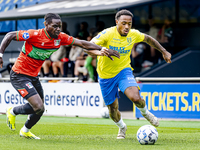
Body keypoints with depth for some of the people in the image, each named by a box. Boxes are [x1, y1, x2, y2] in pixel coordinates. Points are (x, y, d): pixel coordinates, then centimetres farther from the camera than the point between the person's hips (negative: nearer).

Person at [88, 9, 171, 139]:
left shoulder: (133, 35, -10)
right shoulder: (108, 34, -22)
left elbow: (148, 39, 12)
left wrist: (164, 51, 15)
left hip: (124, 71, 1)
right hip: (106, 75, -1)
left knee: (135, 98, -26)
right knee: (113, 108, 8)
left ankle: (145, 112, 10)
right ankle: (122, 127, 42)